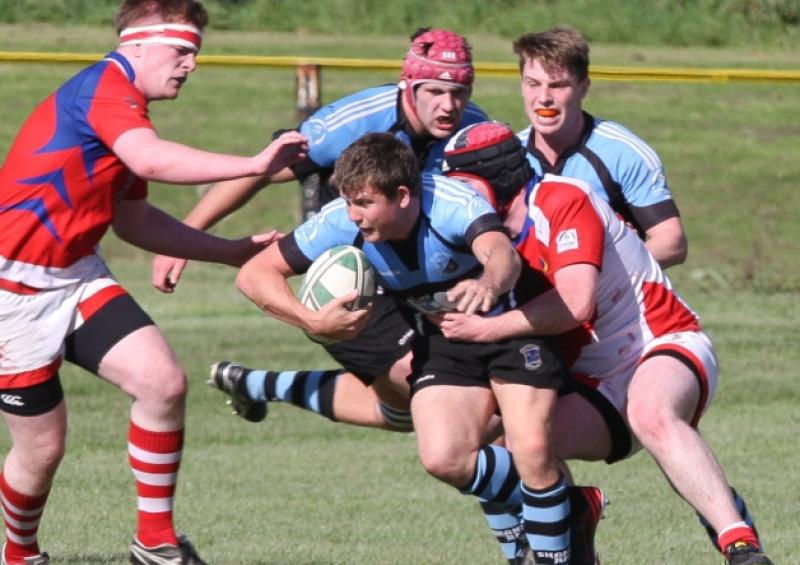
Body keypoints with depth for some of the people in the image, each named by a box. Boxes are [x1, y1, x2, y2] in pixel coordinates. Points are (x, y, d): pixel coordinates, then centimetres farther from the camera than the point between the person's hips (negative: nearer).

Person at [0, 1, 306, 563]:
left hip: (76, 276, 8)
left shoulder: (124, 105, 13)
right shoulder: (102, 87, -16)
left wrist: (234, 250, 17)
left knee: (164, 382, -10)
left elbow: (133, 221, 21)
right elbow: (151, 159, -35)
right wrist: (254, 165, -35)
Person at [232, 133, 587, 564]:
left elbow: (503, 253, -54)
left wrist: (490, 284, -78)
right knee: (443, 459, -17)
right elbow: (254, 274, -13)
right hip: (442, 343, 4)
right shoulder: (342, 223, -20)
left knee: (532, 451, -22)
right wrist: (313, 322, -28)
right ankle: (556, 506, 10)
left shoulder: (454, 205, -33)